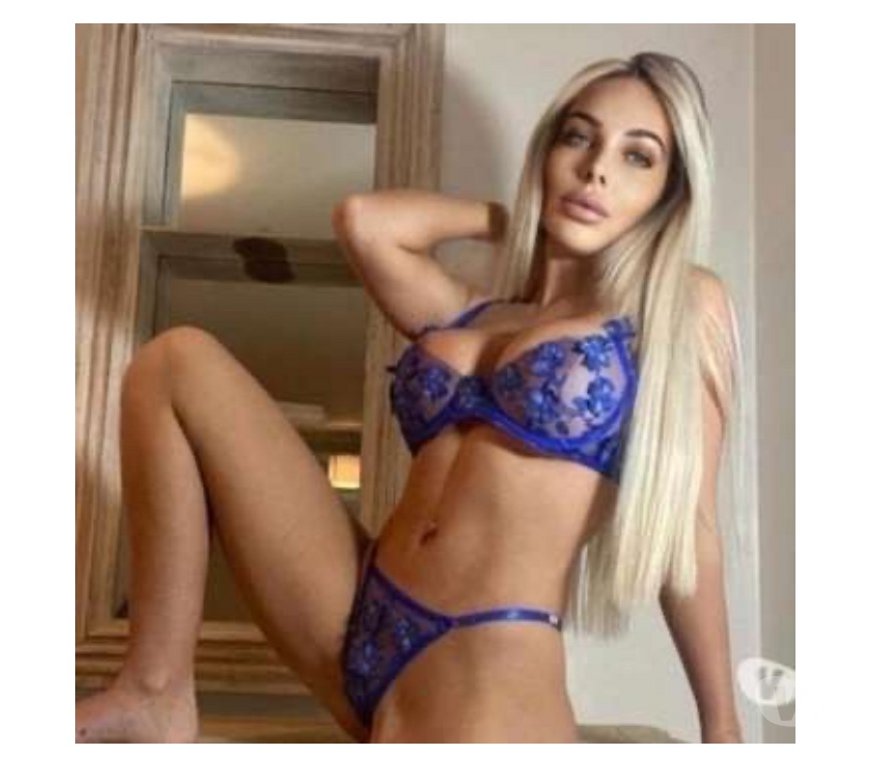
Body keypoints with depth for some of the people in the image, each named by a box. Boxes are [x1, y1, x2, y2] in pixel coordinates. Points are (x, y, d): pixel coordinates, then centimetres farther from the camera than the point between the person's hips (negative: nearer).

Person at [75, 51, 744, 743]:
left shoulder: (685, 306, 3)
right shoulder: (469, 315, 15)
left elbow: (688, 528, 2)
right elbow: (362, 219, 4)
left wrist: (722, 727, 4)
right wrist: (515, 219, 14)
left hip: (493, 674, -5)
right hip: (358, 629, 6)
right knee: (178, 361, 1)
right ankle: (159, 696, 0)